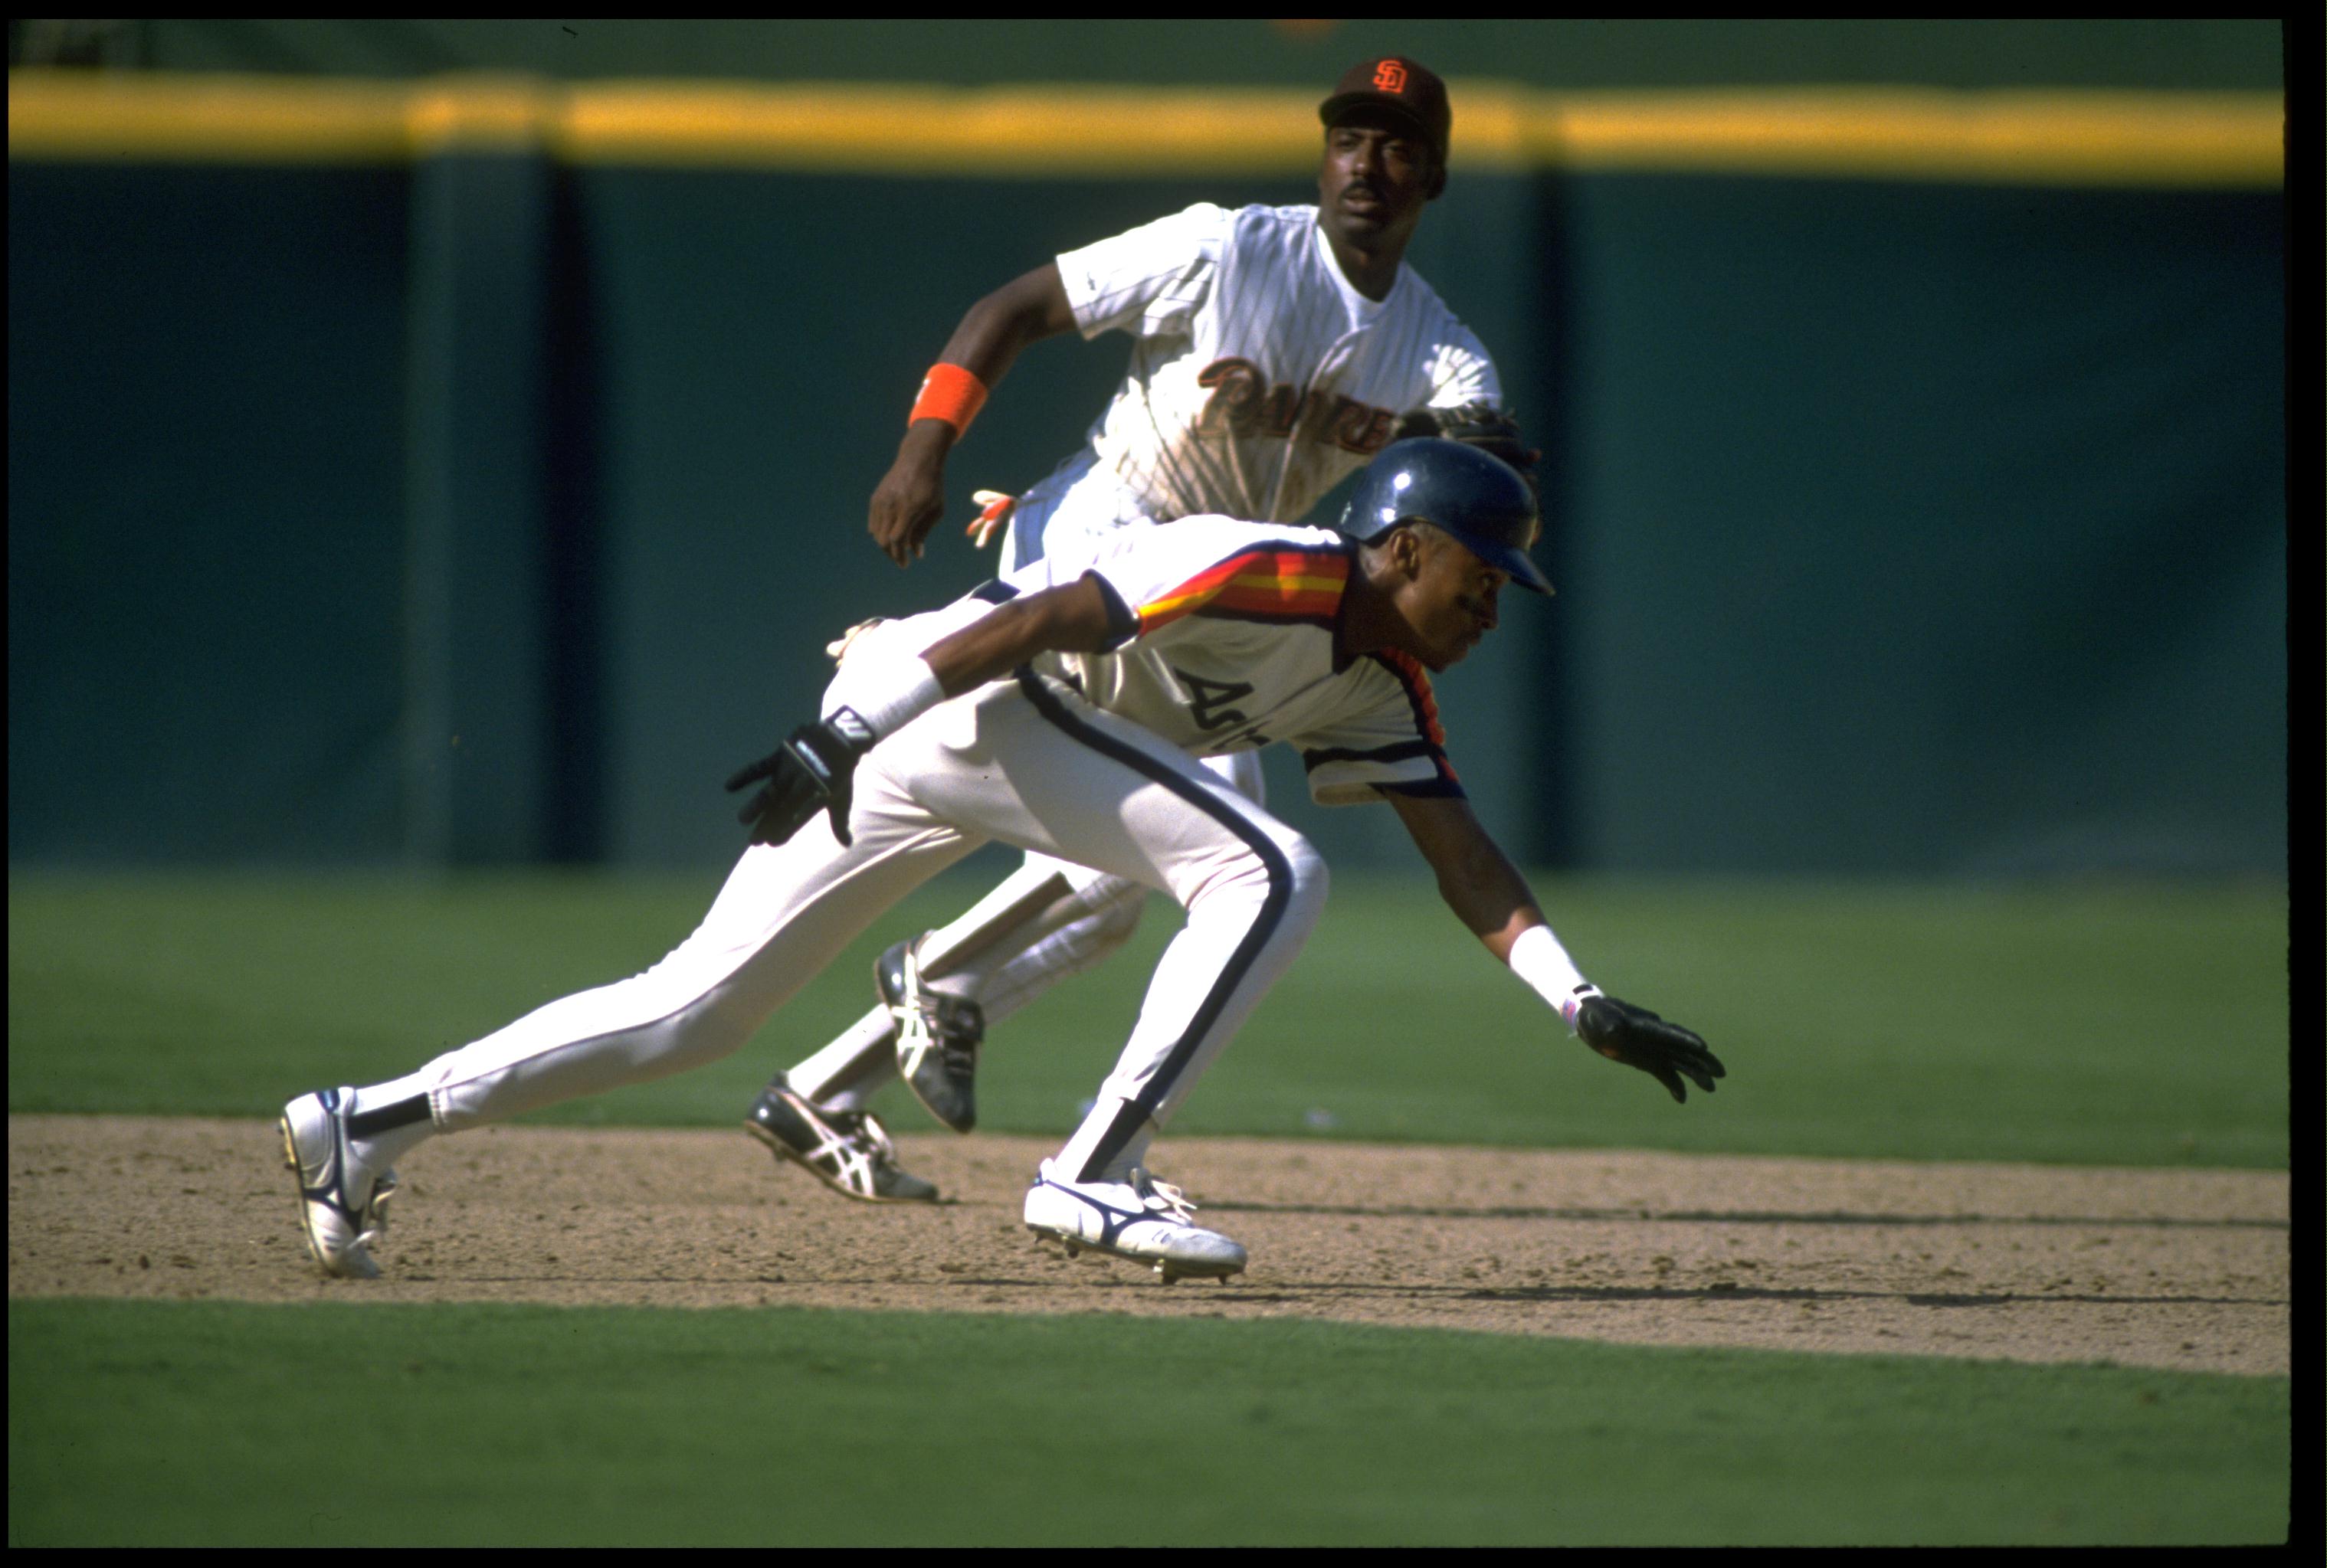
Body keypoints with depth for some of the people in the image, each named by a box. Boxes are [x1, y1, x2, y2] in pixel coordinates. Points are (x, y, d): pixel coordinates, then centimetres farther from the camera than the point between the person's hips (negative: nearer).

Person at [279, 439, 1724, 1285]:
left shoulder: (1382, 692, 16)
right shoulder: (1275, 574, -13)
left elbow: (1469, 863, 14)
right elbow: (1051, 619, -19)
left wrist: (1583, 1001, 2)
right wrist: (846, 736, -26)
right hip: (942, 692, -9)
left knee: (696, 1008, 9)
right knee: (1270, 872, -17)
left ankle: (373, 1127, 8)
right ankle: (1095, 1178, -19)